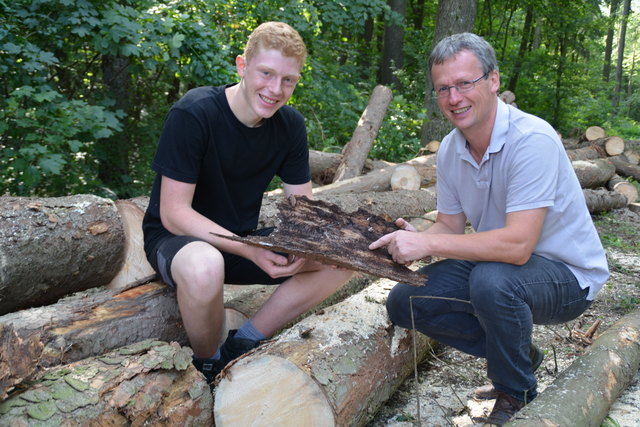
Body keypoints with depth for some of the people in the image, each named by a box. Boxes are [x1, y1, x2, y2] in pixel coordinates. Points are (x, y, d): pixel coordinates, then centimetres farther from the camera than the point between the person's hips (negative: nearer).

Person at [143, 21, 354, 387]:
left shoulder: (290, 125, -4)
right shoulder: (193, 114, -22)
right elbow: (174, 213, -23)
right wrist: (250, 252, -34)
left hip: (244, 239, 6)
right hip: (177, 238, -5)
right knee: (204, 267, -41)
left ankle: (243, 343, -7)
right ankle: (208, 363, -9)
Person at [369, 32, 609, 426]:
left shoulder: (531, 140, -27)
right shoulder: (450, 149, -3)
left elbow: (517, 245, -35)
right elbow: (451, 226, 3)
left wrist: (427, 244, -33)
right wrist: (413, 239, -19)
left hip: (568, 275, -7)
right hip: (495, 263, 7)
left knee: (491, 280, -38)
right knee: (404, 302, -5)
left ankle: (517, 394, -8)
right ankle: (519, 353, 10)